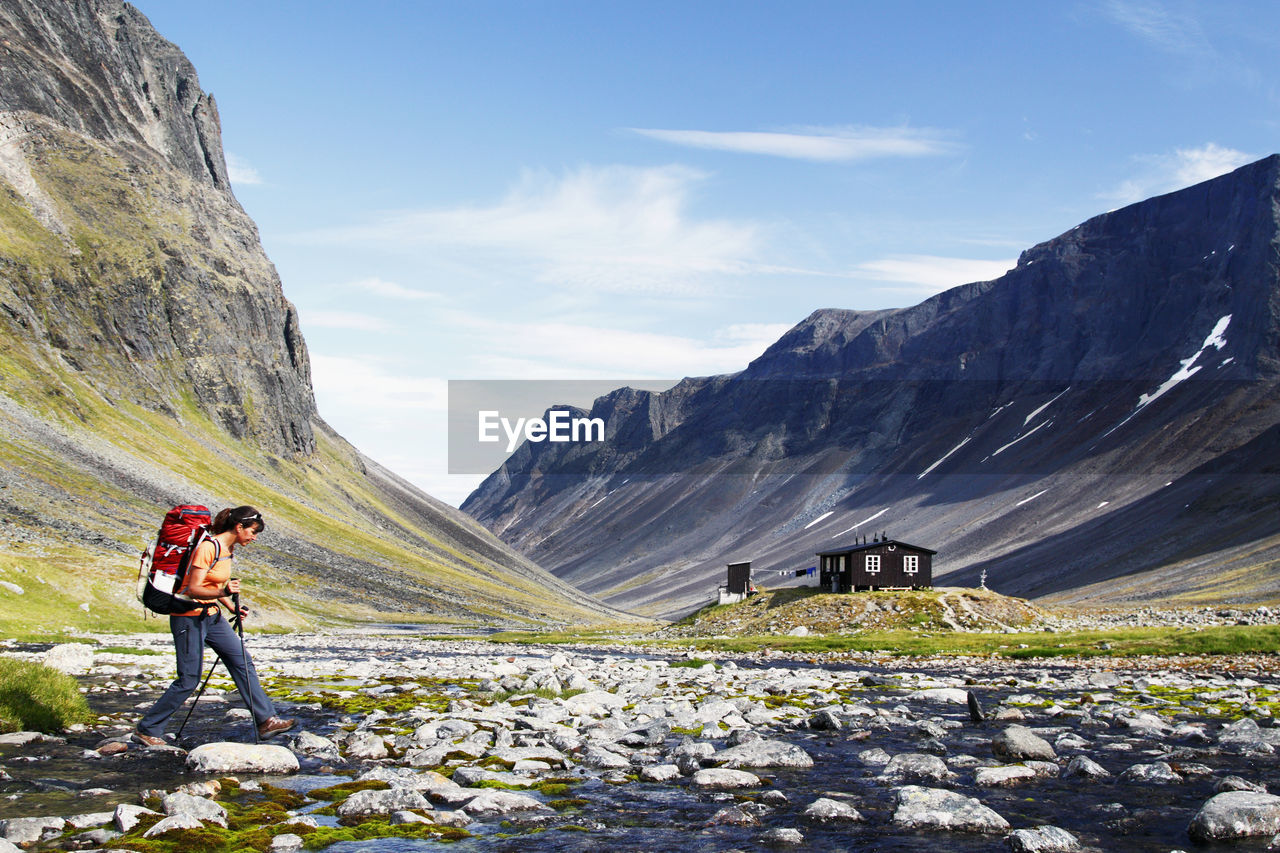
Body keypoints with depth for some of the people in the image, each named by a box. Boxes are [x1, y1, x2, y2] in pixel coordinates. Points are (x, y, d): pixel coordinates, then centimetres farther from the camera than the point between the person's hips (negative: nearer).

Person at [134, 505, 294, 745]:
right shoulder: (208, 547, -20)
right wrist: (222, 593, -39)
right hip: (189, 618, -9)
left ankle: (266, 720, 6)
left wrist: (233, 609, 9)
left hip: (211, 616, 9)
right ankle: (146, 729, 10)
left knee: (243, 663, 3)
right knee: (189, 680, -5)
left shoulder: (229, 549, 8)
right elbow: (193, 589, -24)